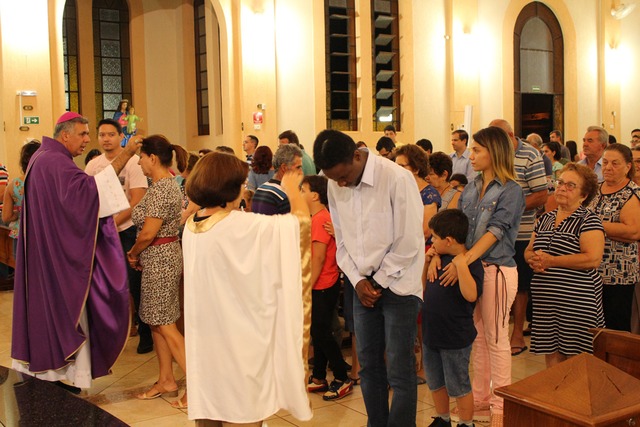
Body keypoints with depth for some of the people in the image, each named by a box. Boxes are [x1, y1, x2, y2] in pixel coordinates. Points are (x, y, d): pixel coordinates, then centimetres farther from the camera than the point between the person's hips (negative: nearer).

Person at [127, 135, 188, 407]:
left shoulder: (160, 189, -21)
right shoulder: (169, 183, 11)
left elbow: (147, 234, -22)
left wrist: (132, 253, -4)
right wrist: (139, 254, 6)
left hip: (159, 259, -10)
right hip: (164, 255, 10)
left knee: (165, 325, -2)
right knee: (156, 322, 16)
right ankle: (166, 381, 25)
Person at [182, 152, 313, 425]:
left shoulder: (191, 226, 0)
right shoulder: (239, 225, -19)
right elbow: (301, 221, -12)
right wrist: (292, 190, 6)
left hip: (204, 332, 7)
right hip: (240, 331, -7)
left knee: (209, 402, 16)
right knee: (248, 403, 9)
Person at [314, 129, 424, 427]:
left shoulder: (397, 179, -17)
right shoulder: (335, 186, 1)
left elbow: (408, 243, -14)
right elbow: (342, 240, 9)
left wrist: (379, 282, -9)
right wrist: (358, 280, -2)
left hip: (398, 283, -5)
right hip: (364, 286, 5)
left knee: (399, 371, -1)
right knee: (368, 366, 12)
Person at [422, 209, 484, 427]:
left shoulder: (470, 262, -18)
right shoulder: (440, 258, 5)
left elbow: (471, 294, -33)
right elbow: (425, 287, 17)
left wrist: (461, 264, -36)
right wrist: (426, 261, 4)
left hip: (455, 338, -8)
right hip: (431, 333, 8)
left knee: (458, 386, 7)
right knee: (435, 383, 20)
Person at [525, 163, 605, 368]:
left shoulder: (589, 221, -6)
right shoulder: (545, 219, 15)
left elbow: (593, 259, -18)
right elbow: (528, 250, 20)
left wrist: (550, 261, -17)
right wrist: (533, 259, -5)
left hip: (576, 301, -6)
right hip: (545, 299, 6)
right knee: (551, 354, 11)